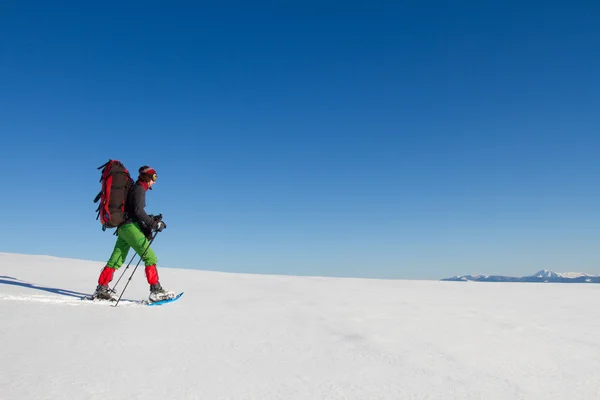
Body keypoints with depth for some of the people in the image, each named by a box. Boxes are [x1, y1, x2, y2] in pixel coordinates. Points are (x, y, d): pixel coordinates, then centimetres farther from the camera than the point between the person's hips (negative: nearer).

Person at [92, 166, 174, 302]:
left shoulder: (133, 188, 23)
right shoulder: (139, 189, -5)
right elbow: (139, 210, -18)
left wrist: (151, 220, 17)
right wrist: (154, 224, -15)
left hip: (123, 228, 10)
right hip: (131, 227, -10)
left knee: (116, 260, 11)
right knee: (150, 257, -10)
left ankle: (101, 289, 13)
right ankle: (156, 291, -13)